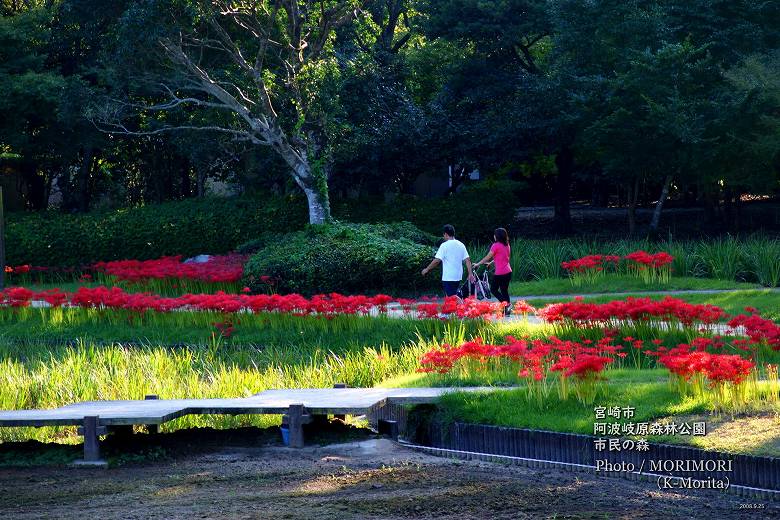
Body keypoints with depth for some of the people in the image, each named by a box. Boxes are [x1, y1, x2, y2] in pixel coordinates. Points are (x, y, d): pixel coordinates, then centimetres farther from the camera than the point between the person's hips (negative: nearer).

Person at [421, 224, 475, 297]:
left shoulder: (445, 245, -10)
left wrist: (427, 269, -2)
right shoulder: (461, 245, 8)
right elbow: (468, 260, 5)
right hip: (458, 277, 7)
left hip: (448, 277, -7)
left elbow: (437, 260, -14)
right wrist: (470, 274, 8)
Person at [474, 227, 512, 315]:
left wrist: (477, 264, 7)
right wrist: (491, 262, 32)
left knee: (494, 289, 7)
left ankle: (506, 304, -9)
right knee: (504, 291, 13)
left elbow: (487, 258, -5)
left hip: (500, 273, -7)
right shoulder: (507, 245, 11)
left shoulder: (496, 245, -11)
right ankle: (507, 310, 10)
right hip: (508, 271, 7)